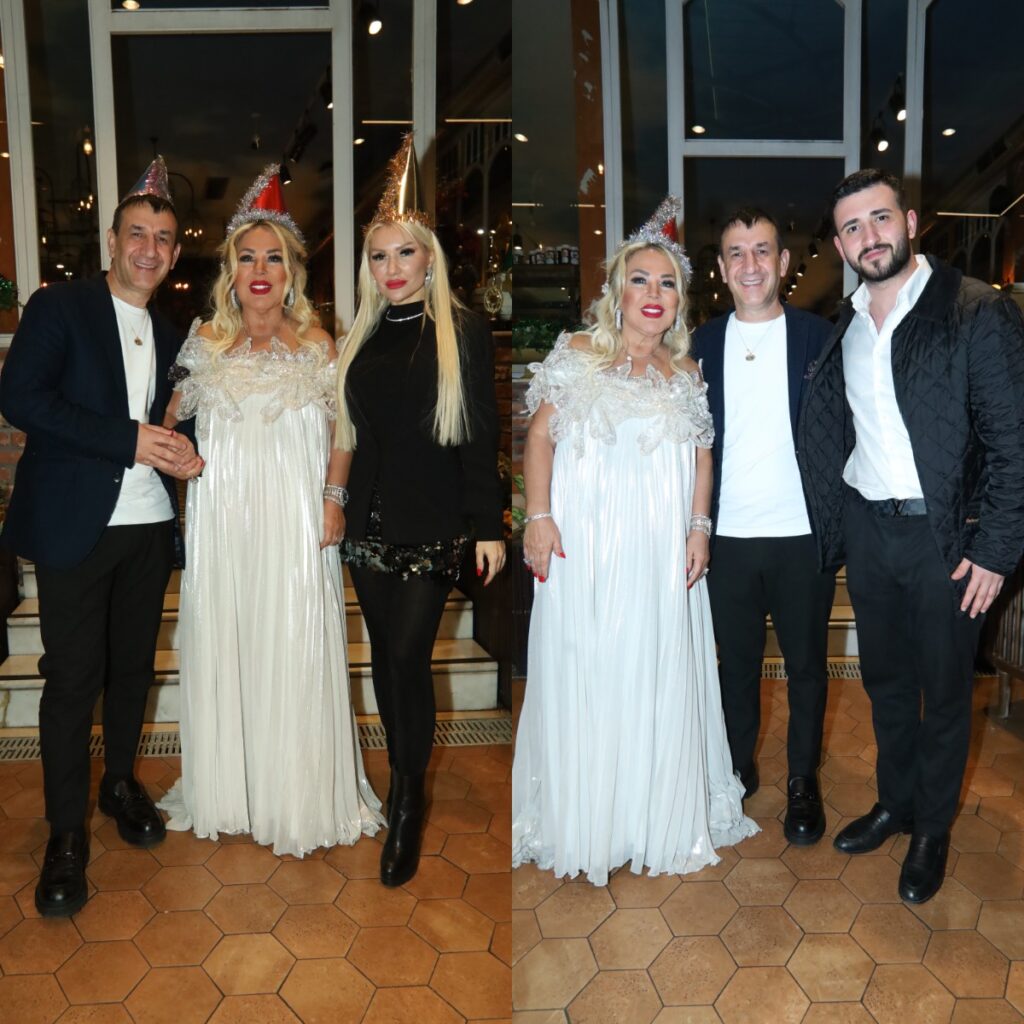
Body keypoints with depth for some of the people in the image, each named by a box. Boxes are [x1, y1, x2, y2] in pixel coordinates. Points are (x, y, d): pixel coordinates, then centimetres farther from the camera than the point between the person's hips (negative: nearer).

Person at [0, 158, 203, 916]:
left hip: (150, 526, 5)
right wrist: (129, 441, -18)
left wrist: (181, 455, -2)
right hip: (75, 527, -5)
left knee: (134, 668, 13)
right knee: (72, 678, 0)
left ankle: (121, 781, 34)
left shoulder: (169, 336, 15)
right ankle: (67, 834, 14)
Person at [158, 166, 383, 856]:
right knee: (222, 641, 6)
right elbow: (176, 419, 16)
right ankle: (227, 788, 23)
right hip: (222, 514, 2)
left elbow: (340, 431, 5)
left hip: (294, 515, -2)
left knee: (294, 645, 1)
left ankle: (299, 796, 16)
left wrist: (334, 499, -4)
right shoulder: (206, 344, 8)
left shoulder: (316, 345, 4)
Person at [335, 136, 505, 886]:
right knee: (385, 656, 11)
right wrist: (341, 507, 11)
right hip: (370, 524, 5)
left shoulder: (463, 332, -3)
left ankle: (408, 809, 8)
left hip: (432, 527, -5)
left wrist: (489, 527, -10)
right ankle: (406, 778, 29)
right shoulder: (363, 338, 10)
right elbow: (355, 434, 14)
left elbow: (481, 436, -6)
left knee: (409, 656, -8)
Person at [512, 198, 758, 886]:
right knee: (583, 674, 2)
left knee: (660, 674, 6)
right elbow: (540, 437, -1)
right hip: (584, 543, -2)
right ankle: (581, 822, 18)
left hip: (662, 546, 3)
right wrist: (538, 516, -10)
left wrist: (699, 527, 3)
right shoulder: (577, 355, 4)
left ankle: (661, 819, 23)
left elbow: (702, 455, 14)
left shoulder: (687, 373, 12)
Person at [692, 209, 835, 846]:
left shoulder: (821, 338, -1)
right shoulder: (703, 345, 4)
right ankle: (739, 768, 34)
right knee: (737, 662, 15)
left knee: (807, 663, 11)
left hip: (802, 536, -1)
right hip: (729, 537, 2)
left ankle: (804, 780, 30)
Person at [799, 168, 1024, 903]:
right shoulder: (844, 327, 6)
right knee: (885, 679, 18)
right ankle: (894, 803, 39)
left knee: (944, 691, 10)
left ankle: (933, 829, 31)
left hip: (946, 536, -4)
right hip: (866, 531, 5)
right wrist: (832, 526, 4)